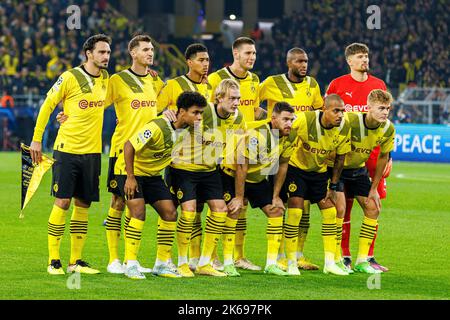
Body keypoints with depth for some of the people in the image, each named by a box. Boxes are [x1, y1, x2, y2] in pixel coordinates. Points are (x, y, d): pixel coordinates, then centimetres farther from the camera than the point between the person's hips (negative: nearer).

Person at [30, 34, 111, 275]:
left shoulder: (105, 78, 8)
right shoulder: (70, 78, -9)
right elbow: (47, 106, -2)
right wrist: (36, 139, -1)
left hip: (92, 151, 5)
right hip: (67, 149, -5)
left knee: (83, 204, 6)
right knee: (62, 201, -6)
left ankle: (76, 260, 13)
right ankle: (53, 260, 0)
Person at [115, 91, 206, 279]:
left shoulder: (186, 129, -7)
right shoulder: (158, 128, -30)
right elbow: (129, 146, -27)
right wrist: (130, 177, -26)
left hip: (152, 174, 8)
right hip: (129, 170, -8)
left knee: (169, 212, -1)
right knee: (138, 211, -21)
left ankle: (162, 264, 8)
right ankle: (131, 265, -15)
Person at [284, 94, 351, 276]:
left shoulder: (344, 128, -14)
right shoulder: (305, 120, -28)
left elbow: (340, 158, -1)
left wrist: (333, 186, 0)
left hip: (320, 172, 4)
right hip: (296, 167, -4)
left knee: (330, 212, -2)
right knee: (295, 211, -14)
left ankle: (330, 263, 6)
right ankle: (291, 264, -5)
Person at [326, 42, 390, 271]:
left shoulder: (378, 85, 10)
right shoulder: (337, 85, 2)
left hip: (372, 152, 3)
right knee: (344, 205, -1)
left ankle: (369, 257, 9)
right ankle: (344, 257, 6)